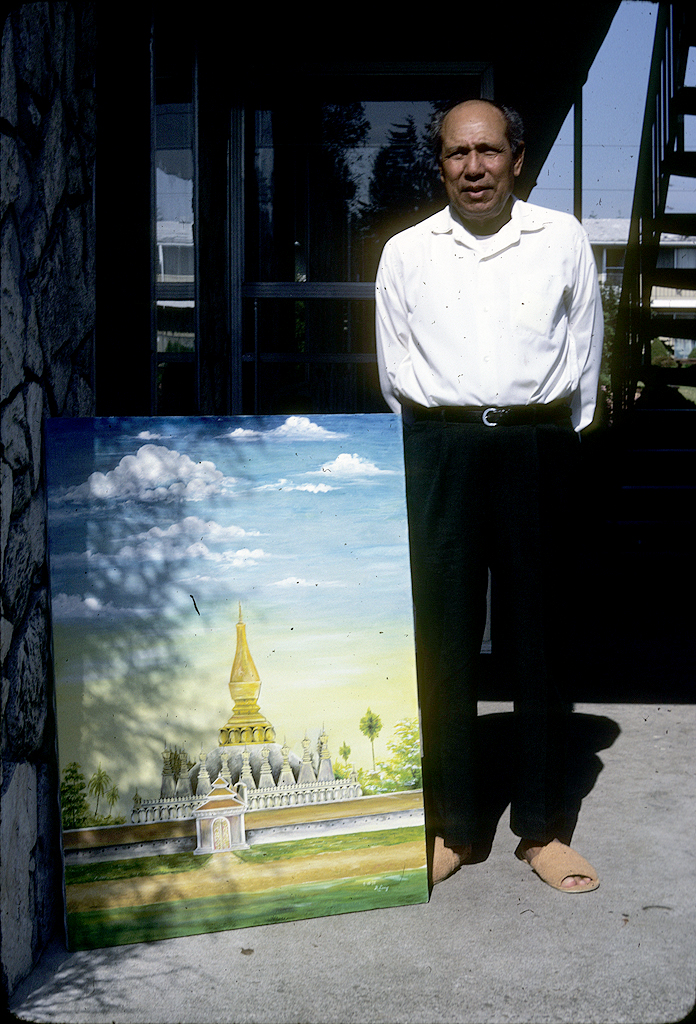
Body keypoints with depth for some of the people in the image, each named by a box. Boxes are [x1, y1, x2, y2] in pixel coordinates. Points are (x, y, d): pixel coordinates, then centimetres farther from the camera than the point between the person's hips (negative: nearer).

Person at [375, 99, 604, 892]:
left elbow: (584, 353, 12)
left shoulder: (563, 240, 8)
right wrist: (435, 444, 10)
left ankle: (542, 827, 15)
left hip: (538, 448, 0)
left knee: (539, 639, 3)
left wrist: (552, 440, 10)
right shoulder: (406, 251, 10)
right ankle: (450, 825, 14)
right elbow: (394, 370, 13)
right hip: (439, 452, 1)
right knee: (442, 639, 1)